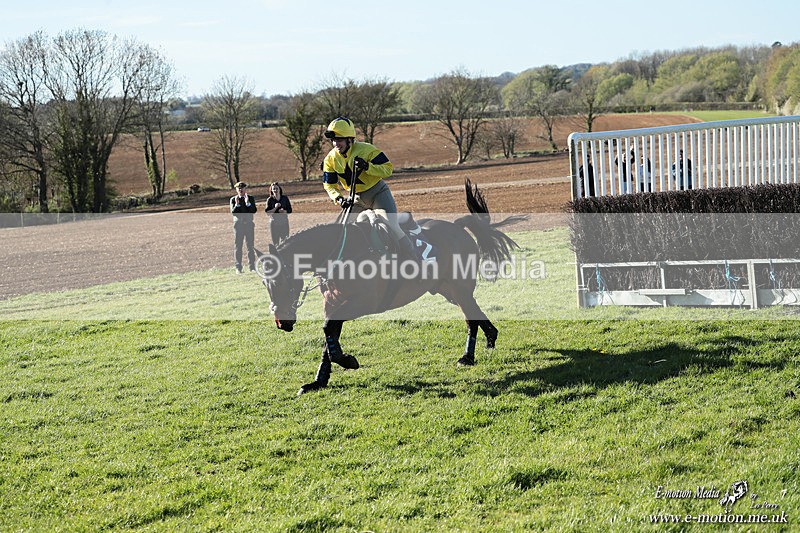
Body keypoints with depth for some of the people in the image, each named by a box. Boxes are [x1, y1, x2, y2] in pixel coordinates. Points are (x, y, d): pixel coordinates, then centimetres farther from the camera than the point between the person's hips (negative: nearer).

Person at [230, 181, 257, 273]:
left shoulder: (251, 198, 7)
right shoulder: (233, 199, 5)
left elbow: (254, 210, -6)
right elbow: (233, 212, -5)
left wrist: (248, 203, -17)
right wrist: (237, 204, -18)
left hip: (249, 224, 1)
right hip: (238, 224, -1)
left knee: (251, 246, 2)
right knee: (238, 246, 0)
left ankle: (252, 266, 6)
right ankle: (238, 268, 3)